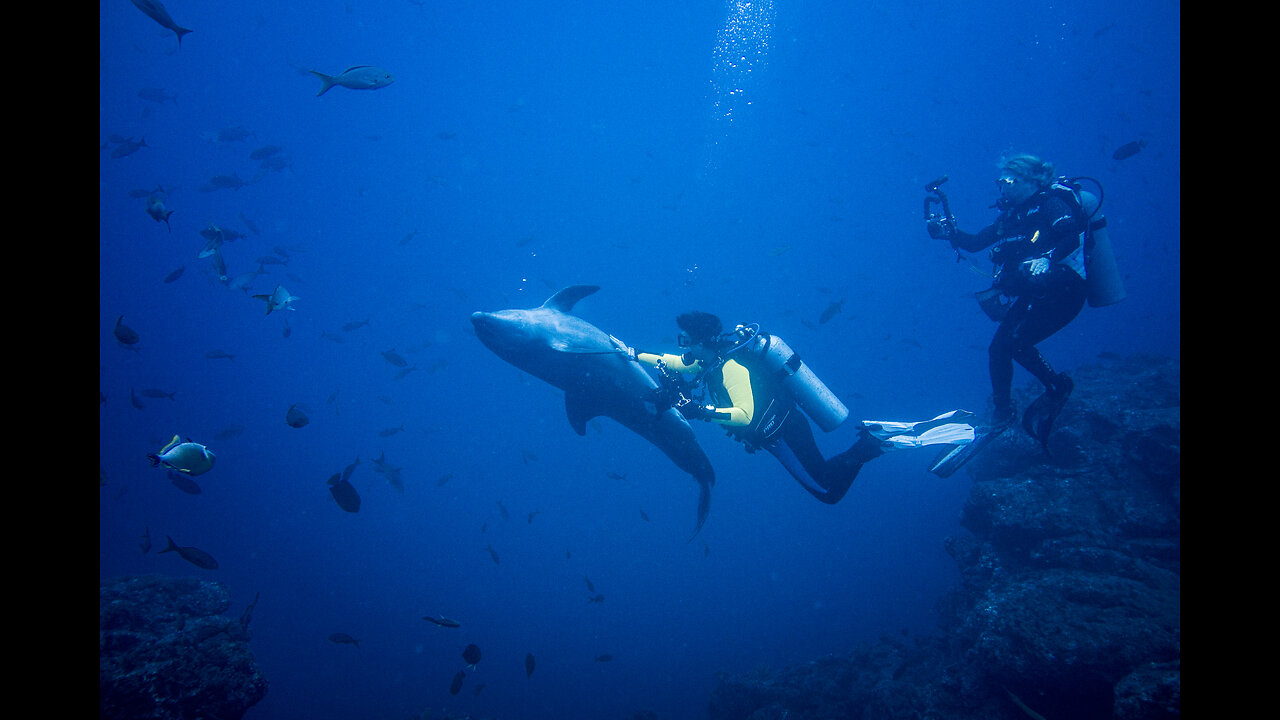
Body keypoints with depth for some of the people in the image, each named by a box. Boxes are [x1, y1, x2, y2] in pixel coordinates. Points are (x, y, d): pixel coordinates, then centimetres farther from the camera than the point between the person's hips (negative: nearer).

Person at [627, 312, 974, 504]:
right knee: (824, 476, 21)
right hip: (782, 425, 9)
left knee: (828, 490, 1)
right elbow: (669, 362, 17)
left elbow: (745, 415, -37)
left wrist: (702, 411, -39)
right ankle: (874, 433, 15)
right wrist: (634, 354, 10)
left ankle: (875, 442, -2)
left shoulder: (730, 367, -25)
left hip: (782, 432, -9)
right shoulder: (714, 357, 4)